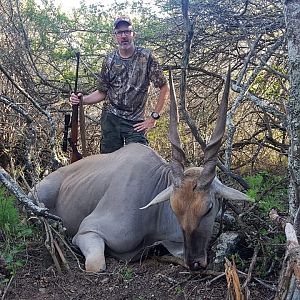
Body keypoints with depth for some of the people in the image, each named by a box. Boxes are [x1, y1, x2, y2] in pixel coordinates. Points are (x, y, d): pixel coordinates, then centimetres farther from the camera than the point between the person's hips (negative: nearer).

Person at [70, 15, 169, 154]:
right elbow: (102, 93, 11)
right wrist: (82, 100, -7)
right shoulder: (109, 61, 4)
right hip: (111, 120, 3)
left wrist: (154, 117, -6)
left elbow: (164, 87, -2)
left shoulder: (146, 57, -5)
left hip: (136, 123, -2)